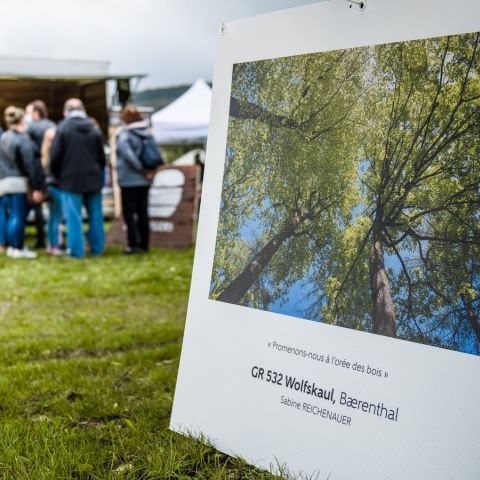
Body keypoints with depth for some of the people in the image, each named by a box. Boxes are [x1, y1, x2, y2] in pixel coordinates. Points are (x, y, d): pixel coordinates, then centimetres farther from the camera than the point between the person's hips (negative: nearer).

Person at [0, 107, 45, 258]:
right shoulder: (23, 139, -11)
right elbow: (30, 165, -13)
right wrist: (36, 188, -12)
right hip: (18, 182, -7)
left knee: (12, 215, 14)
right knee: (19, 215, -3)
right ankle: (17, 248, -1)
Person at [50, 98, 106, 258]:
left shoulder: (62, 128, -6)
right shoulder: (94, 129, 5)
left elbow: (55, 156, -7)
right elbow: (102, 157, 7)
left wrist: (56, 176, 7)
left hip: (70, 180, -3)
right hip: (93, 179, 4)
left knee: (74, 217, 0)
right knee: (95, 215, 11)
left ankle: (76, 250, 1)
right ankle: (97, 248, 17)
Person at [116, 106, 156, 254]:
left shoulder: (124, 135, -13)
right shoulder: (147, 134, 7)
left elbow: (128, 155, -24)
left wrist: (142, 170, -16)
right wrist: (146, 171, 5)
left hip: (129, 181, -7)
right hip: (144, 181, 7)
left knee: (129, 213, 0)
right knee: (142, 212, 12)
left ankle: (133, 244, -4)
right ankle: (144, 244, 16)